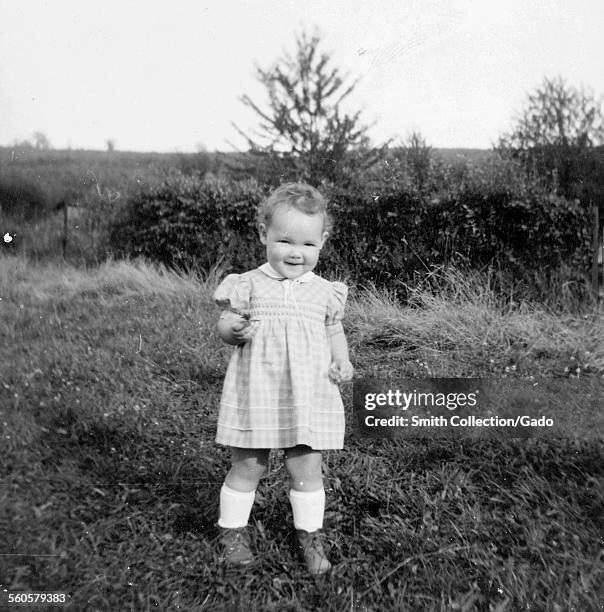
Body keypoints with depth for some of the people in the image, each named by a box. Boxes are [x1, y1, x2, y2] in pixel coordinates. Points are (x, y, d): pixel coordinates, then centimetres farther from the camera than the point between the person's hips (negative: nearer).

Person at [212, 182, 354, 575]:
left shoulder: (325, 292, 5)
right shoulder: (248, 285, -2)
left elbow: (334, 332, 15)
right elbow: (225, 325, 1)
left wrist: (343, 362, -3)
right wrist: (232, 329, -22)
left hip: (309, 398, 2)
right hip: (256, 395, -1)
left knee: (307, 468, 7)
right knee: (248, 467, 9)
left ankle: (310, 535, 25)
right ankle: (233, 529, 29)